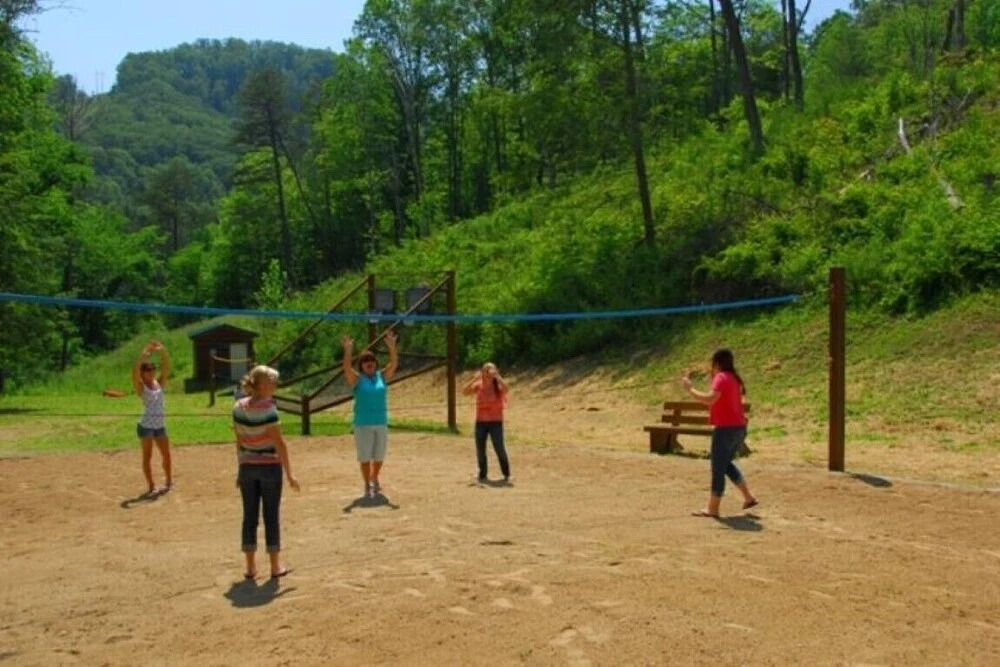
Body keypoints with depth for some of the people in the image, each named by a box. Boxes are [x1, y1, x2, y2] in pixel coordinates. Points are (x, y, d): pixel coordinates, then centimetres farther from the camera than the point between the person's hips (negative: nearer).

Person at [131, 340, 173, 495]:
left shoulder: (159, 383, 6)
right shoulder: (141, 387, -6)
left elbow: (166, 367, -3)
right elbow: (135, 370, -23)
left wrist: (162, 351, -16)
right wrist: (144, 353, -30)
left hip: (160, 425, 5)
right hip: (146, 425, -5)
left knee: (166, 454, 10)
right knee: (147, 456, 2)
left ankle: (169, 482, 26)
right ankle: (151, 486, 8)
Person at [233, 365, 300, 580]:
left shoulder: (238, 407, -1)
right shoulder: (268, 409, -18)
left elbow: (239, 442, 7)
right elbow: (279, 444, -17)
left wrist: (241, 469, 16)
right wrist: (289, 475, -12)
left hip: (247, 467, 5)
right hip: (270, 466, -5)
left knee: (249, 516, 11)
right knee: (271, 516, 5)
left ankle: (251, 567, 16)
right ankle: (275, 566, 14)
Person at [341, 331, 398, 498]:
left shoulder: (382, 376, 5)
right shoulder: (357, 379, -3)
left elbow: (394, 363, -6)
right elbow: (346, 367, -20)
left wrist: (392, 347, -19)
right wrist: (348, 351, -33)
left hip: (381, 422, 3)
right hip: (363, 424, -3)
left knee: (379, 455, 13)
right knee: (365, 456, 4)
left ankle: (375, 479, 37)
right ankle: (367, 485, 15)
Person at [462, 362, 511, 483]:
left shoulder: (498, 386, -5)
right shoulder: (478, 386, 2)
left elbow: (505, 388, -28)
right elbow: (465, 392, -13)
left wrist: (497, 376, -29)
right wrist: (474, 379, -21)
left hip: (496, 422, -3)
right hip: (481, 422, 3)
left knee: (499, 449, -7)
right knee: (480, 450, 7)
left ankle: (506, 474, 9)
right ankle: (482, 475, 23)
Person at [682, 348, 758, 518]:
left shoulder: (721, 378, -13)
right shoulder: (734, 378, 14)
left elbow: (710, 399, -27)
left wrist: (690, 388, -19)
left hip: (726, 429, -9)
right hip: (739, 428, 9)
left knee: (718, 469, -3)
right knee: (726, 464, 24)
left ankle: (712, 509, 1)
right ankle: (748, 497, 23)